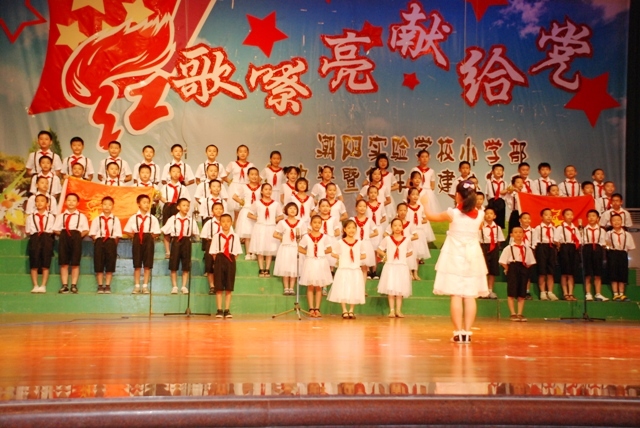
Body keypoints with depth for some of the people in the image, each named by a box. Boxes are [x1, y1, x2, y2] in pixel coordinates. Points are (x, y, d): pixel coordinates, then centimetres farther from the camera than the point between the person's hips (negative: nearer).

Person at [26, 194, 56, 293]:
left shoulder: (50, 216, 7)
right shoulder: (30, 216, 10)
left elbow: (53, 230, 5)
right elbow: (28, 231, 10)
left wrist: (48, 235, -7)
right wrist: (34, 236, 0)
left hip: (47, 238, -1)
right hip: (35, 238, 1)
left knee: (46, 265, 0)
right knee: (34, 265, 0)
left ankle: (43, 286, 4)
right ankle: (35, 286, 5)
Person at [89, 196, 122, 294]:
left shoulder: (115, 220, 5)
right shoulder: (97, 219, 7)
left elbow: (117, 235, 2)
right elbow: (92, 233, 4)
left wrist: (113, 244, -6)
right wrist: (97, 241, -6)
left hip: (111, 243, 0)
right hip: (99, 242, 0)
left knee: (110, 265, 2)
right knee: (99, 265, 1)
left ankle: (107, 286, 10)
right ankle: (100, 286, 9)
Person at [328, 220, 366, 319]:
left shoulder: (359, 243, 4)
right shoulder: (340, 243, -3)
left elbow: (364, 255, 12)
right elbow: (333, 253, 3)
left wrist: (356, 258, -4)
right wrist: (342, 257, -7)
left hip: (355, 271, 2)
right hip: (343, 270, -2)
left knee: (354, 291, 5)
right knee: (343, 291, -3)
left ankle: (351, 311, 18)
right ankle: (344, 311, 9)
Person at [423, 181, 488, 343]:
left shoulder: (453, 213, -9)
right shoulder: (479, 215, -1)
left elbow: (431, 216, 6)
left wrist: (424, 204, 25)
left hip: (455, 256, -3)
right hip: (473, 256, 3)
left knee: (456, 295, -2)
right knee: (470, 296, 5)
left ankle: (459, 332, -4)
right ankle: (467, 332, 5)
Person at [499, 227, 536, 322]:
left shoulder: (527, 248, 11)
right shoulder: (508, 248, 1)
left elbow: (531, 262, 14)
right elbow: (502, 261, -2)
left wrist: (526, 268, 2)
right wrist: (508, 269, -6)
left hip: (524, 269, 3)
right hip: (513, 269, -3)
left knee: (522, 294, 4)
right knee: (511, 293, -3)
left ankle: (519, 314, 10)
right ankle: (513, 314, 2)